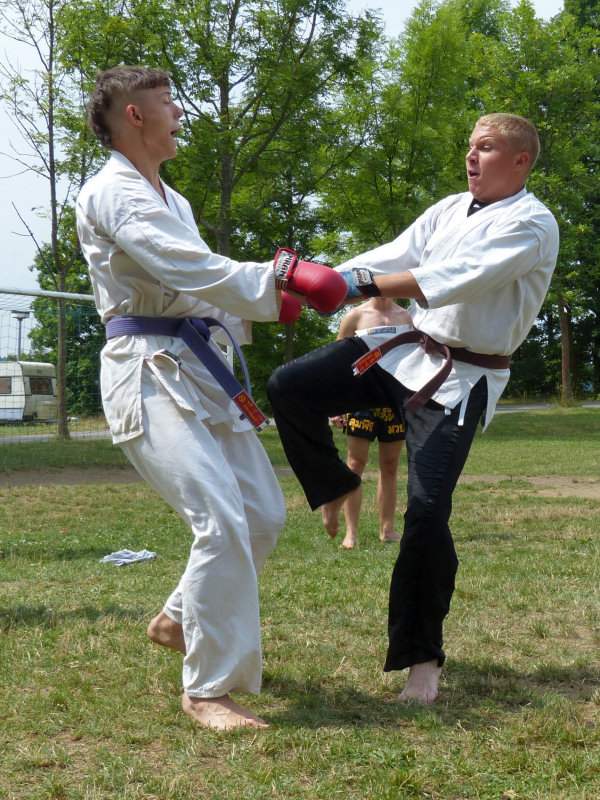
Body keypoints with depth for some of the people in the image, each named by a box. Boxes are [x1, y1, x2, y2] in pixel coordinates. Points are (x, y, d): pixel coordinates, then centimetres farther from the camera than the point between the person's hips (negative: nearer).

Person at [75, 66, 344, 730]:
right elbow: (193, 272, -22)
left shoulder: (170, 200, 23)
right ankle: (207, 688, -6)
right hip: (149, 373, -10)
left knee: (262, 514, 11)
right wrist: (283, 282, -19)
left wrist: (274, 287, 1)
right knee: (221, 521, -20)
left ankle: (178, 621, 31)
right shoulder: (111, 194, -9)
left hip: (199, 372, 10)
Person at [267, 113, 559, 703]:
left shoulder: (531, 225, -13)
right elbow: (391, 258, 0)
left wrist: (358, 285, -35)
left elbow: (453, 278, -27)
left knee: (427, 512, -14)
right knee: (289, 387, -6)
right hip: (409, 352, 7)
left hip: (459, 382, -6)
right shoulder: (449, 210, 11)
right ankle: (336, 485, 21)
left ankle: (421, 656, 5)